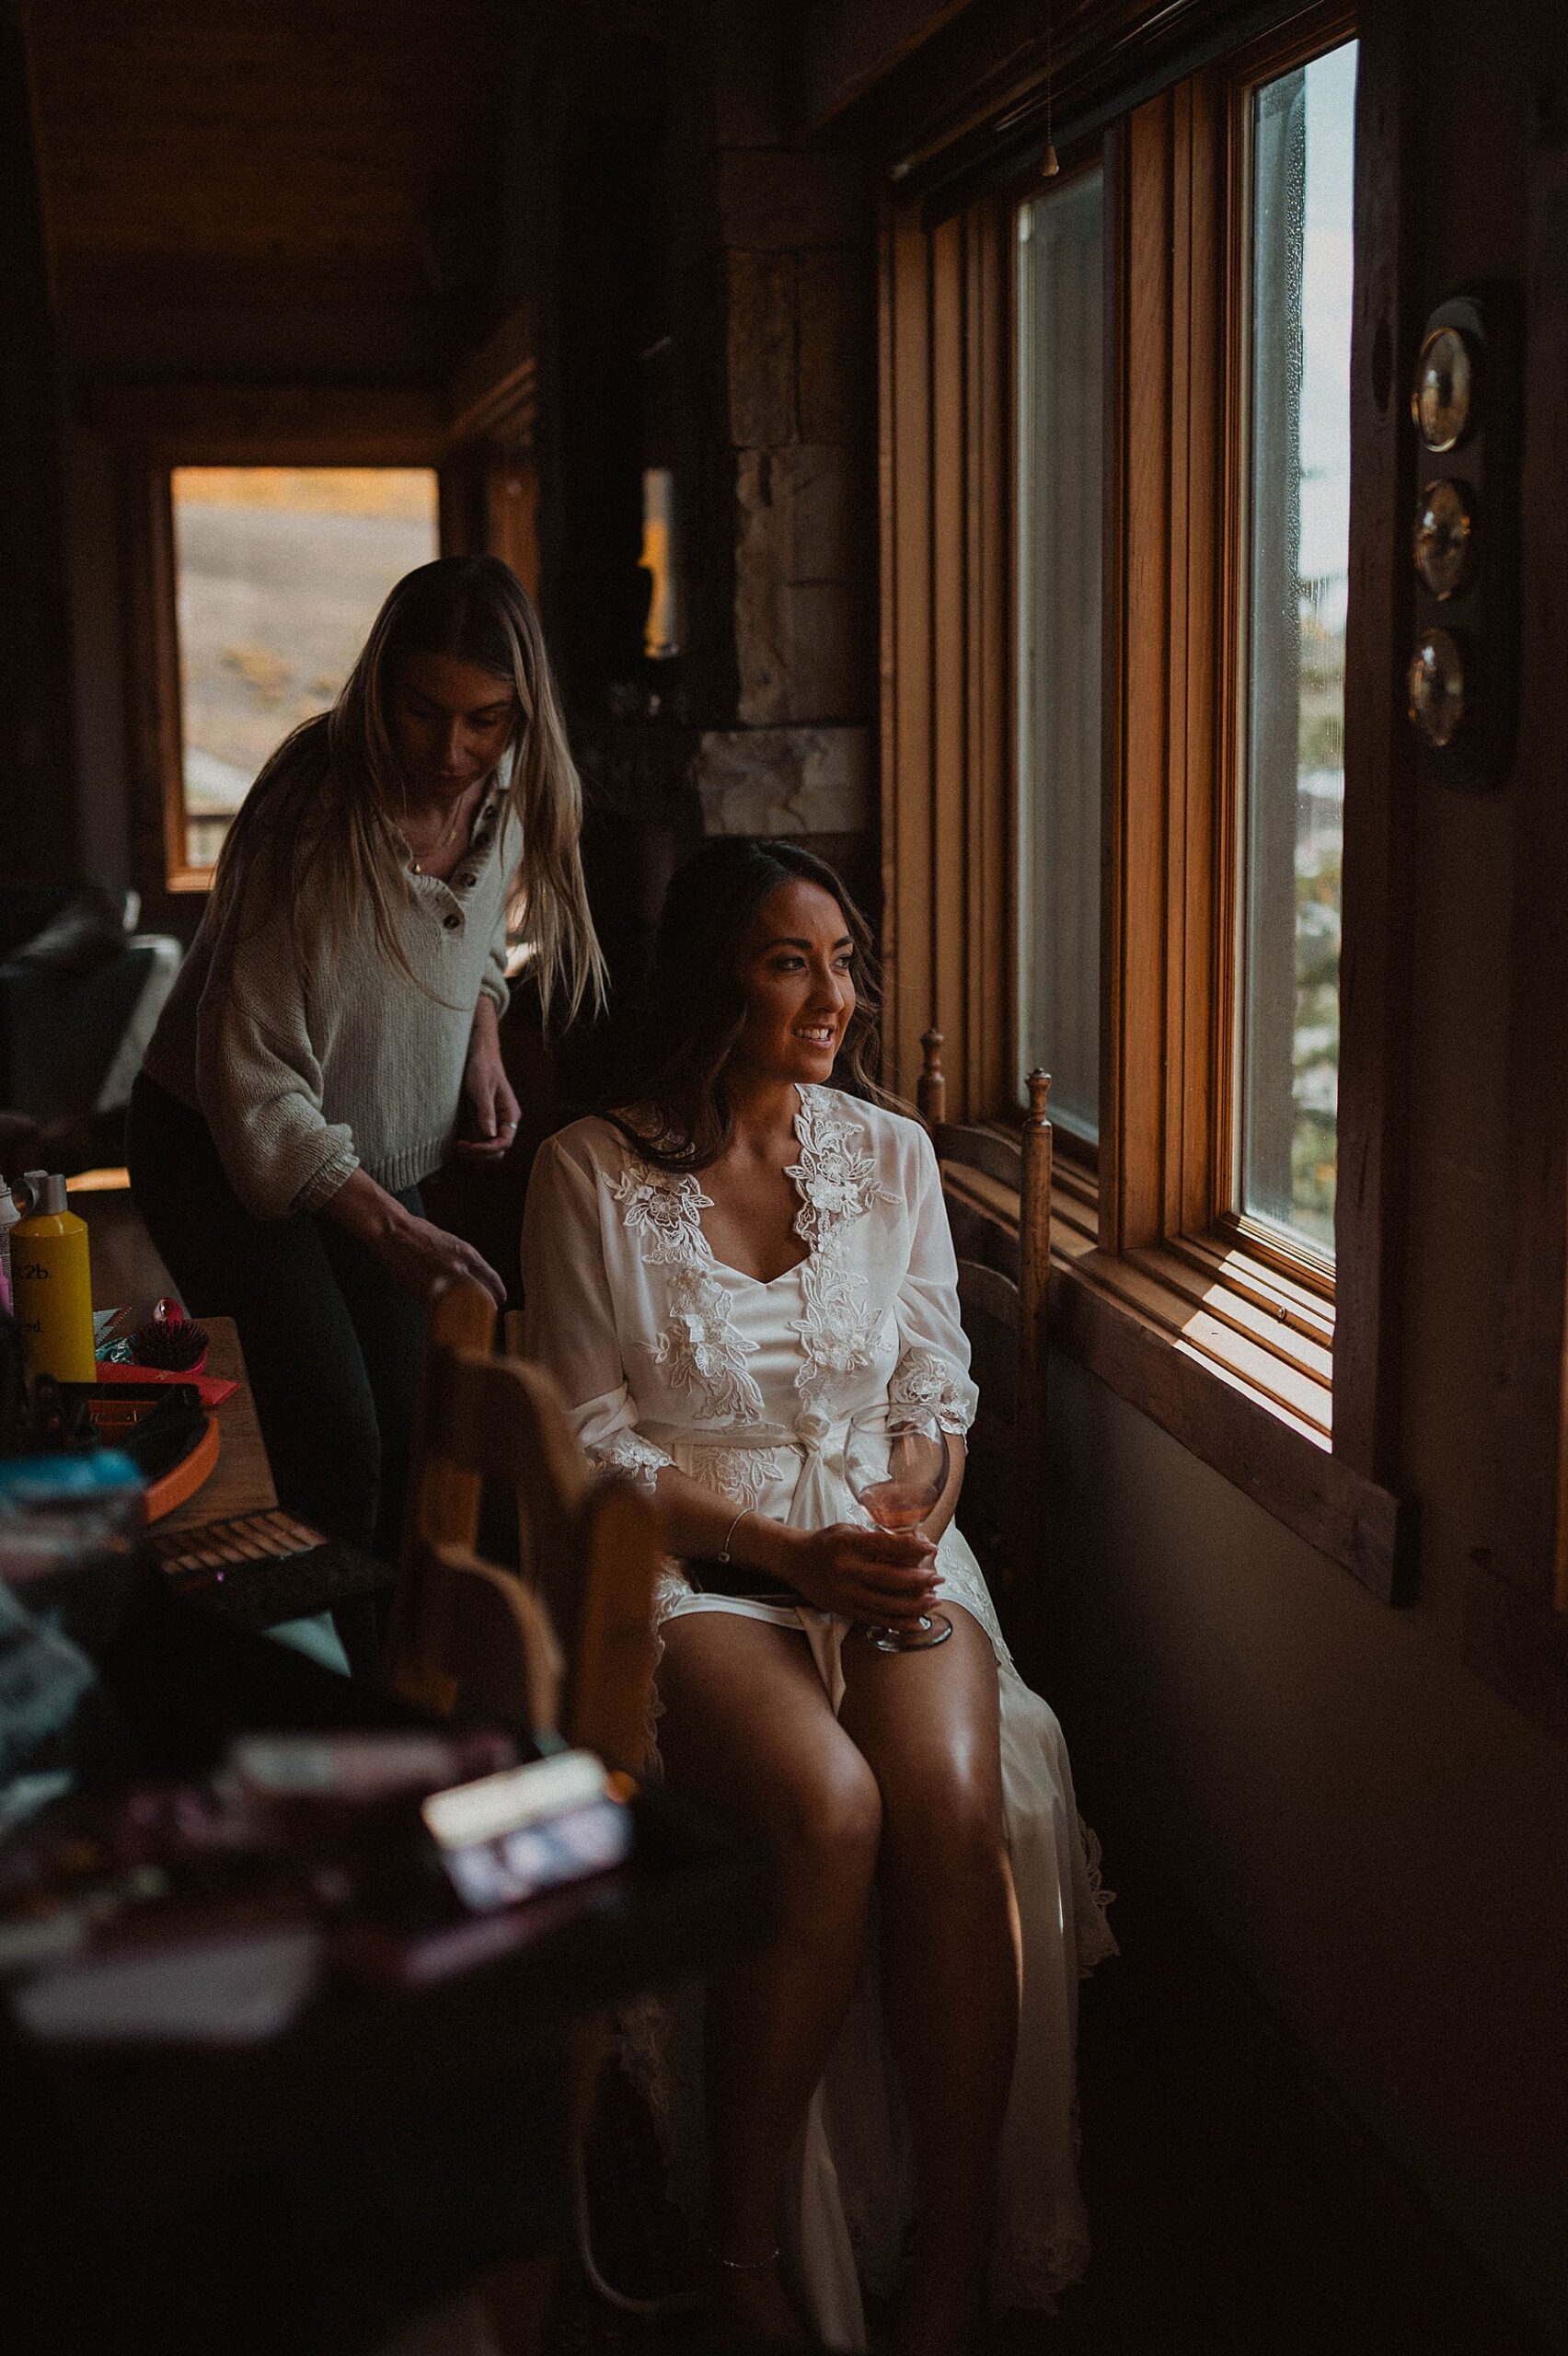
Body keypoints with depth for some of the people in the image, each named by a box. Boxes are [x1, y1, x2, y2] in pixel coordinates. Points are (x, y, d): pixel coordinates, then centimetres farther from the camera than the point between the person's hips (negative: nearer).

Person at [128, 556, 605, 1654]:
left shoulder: (507, 794, -8)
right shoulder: (317, 813, -30)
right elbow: (250, 1074, -30)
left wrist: (483, 1050, -4)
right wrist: (390, 1233, -36)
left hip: (379, 1153, 6)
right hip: (227, 1150, -6)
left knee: (404, 1441, 3)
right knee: (336, 1441, -16)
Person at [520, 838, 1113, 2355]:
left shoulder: (892, 1154, 9)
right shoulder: (591, 1174, -2)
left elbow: (940, 1384, 13)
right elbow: (592, 1440, -3)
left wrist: (917, 1524, -7)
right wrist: (785, 1549, -14)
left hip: (888, 1549, 3)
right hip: (685, 1565, -3)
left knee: (954, 1800, -29)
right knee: (825, 1804, -32)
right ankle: (742, 2234, -12)